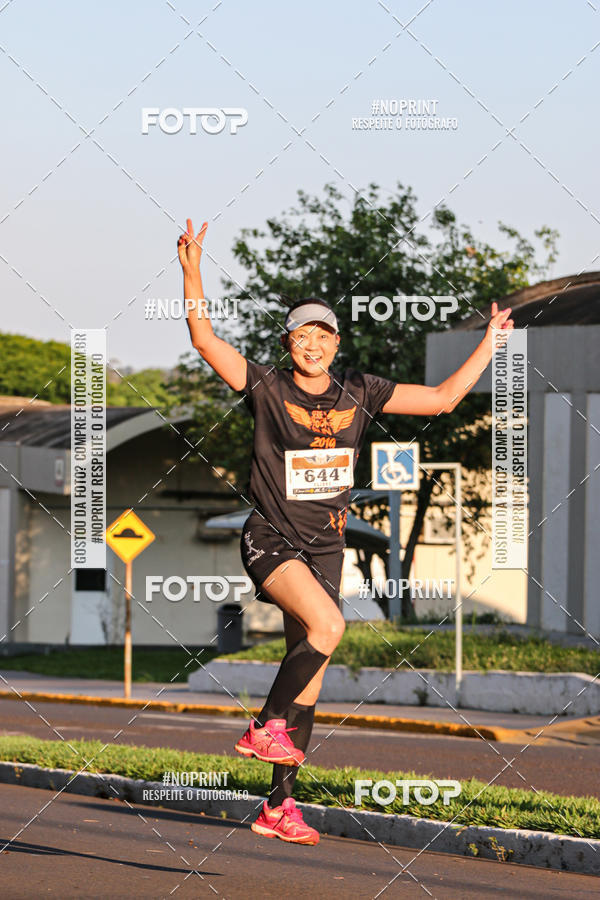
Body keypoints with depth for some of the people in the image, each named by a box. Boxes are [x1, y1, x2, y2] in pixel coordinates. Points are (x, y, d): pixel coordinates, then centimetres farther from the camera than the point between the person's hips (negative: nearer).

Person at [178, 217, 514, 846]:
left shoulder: (359, 393, 5)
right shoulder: (267, 388, -5)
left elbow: (442, 399, 11)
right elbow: (205, 341, -15)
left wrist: (490, 341, 9)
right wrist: (191, 272, -25)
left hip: (325, 547, 5)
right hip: (271, 539, -5)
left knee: (309, 677, 3)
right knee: (327, 625, -30)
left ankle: (279, 806, 8)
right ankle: (265, 728, -13)